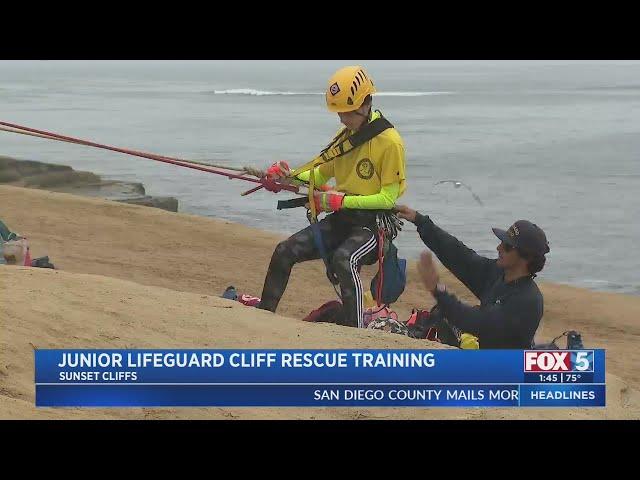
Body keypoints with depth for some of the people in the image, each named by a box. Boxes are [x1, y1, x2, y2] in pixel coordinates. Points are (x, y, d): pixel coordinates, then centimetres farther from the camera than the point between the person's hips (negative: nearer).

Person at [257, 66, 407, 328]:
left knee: (343, 259, -36)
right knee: (285, 251, -4)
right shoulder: (344, 136, 11)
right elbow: (321, 174, 21)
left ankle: (355, 329, -34)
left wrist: (342, 200, -21)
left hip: (371, 222, -7)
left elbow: (388, 198, -15)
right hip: (339, 219, 7)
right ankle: (264, 311, 11)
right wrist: (288, 176, 1)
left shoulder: (389, 142, -13)